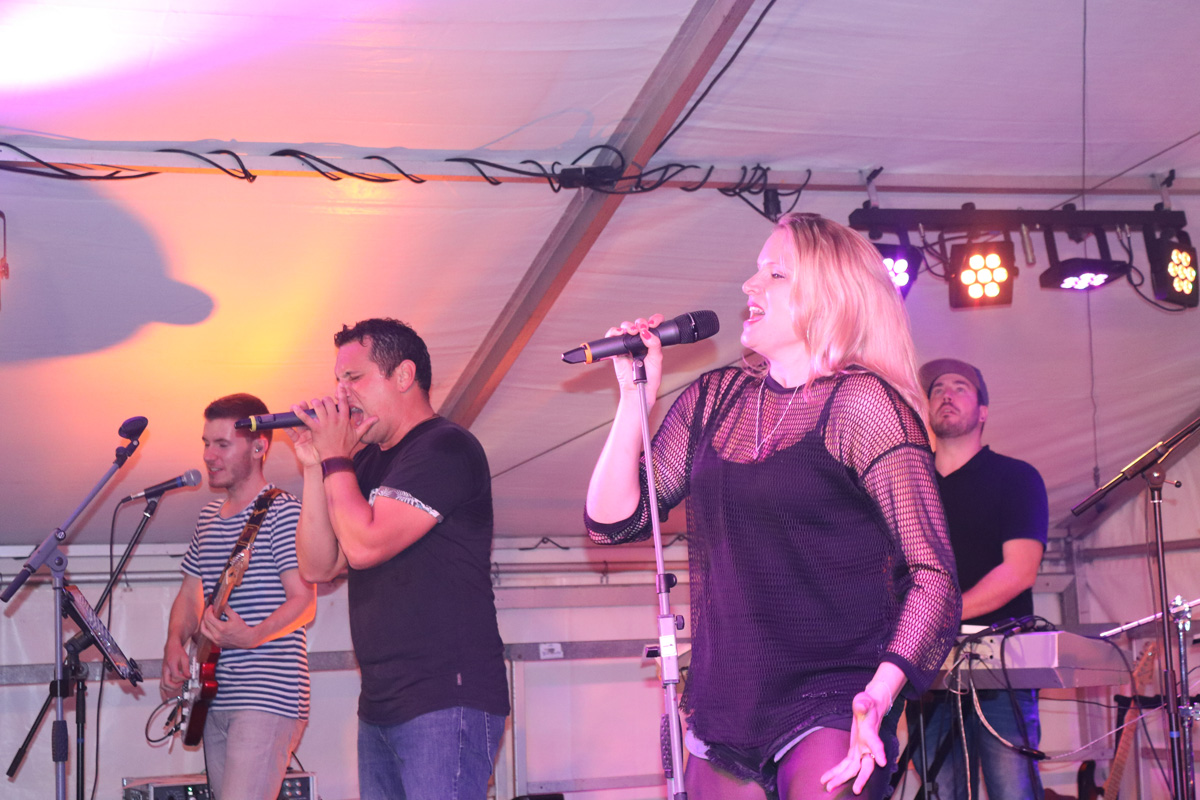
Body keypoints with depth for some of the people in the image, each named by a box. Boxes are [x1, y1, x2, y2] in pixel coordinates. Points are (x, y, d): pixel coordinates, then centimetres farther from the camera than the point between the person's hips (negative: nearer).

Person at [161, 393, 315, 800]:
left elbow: (304, 601, -14)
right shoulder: (209, 516, 17)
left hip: (268, 698, -8)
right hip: (214, 698, 8)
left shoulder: (282, 511, -7)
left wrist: (252, 637, -30)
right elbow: (190, 592, 24)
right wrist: (175, 644, 5)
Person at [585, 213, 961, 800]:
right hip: (725, 709, 5)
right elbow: (613, 521, 8)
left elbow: (933, 574, -12)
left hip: (830, 705, -5)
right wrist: (637, 394, 0)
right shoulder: (714, 398, 11)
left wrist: (881, 693, -25)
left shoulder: (861, 402, -7)